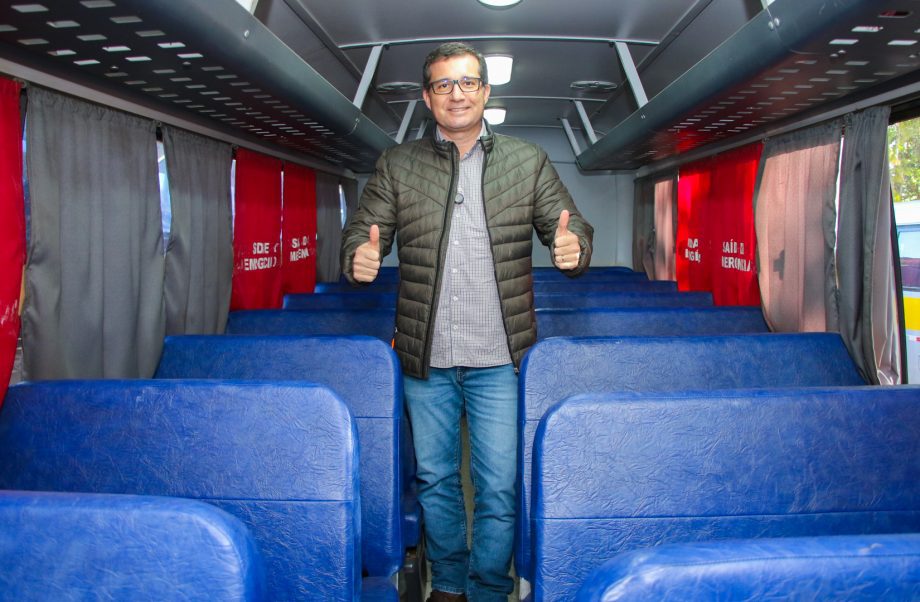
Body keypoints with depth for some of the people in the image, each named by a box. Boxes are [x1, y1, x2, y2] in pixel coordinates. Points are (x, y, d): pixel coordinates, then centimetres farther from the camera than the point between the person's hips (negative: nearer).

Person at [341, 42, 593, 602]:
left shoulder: (529, 162, 5)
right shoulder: (397, 165, 7)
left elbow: (572, 227, 3)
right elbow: (363, 229, 5)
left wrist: (573, 247, -21)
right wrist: (360, 255, -20)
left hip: (499, 358, -1)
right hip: (425, 359, 2)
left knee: (499, 486, 4)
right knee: (434, 478, 16)